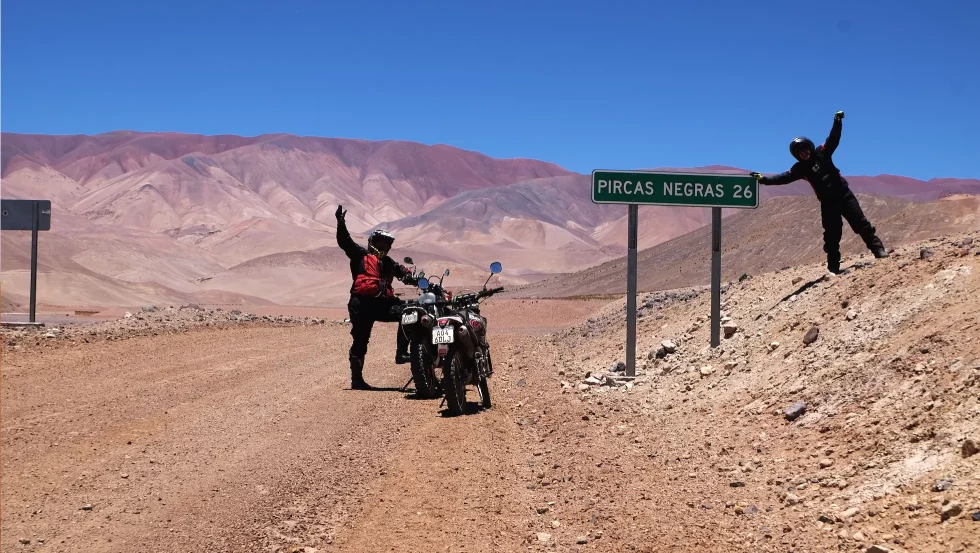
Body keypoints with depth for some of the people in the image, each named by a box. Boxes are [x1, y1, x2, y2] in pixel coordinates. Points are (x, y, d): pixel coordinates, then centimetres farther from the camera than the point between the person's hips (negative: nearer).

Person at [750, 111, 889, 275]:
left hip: (843, 193, -1)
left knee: (860, 223, -2)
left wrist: (837, 122, -23)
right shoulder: (800, 168, 1)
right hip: (827, 202, 1)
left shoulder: (822, 153, 0)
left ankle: (878, 249, 3)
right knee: (832, 235, 2)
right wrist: (764, 179, -16)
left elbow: (833, 139, -8)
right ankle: (834, 267, 7)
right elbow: (784, 178, -6)